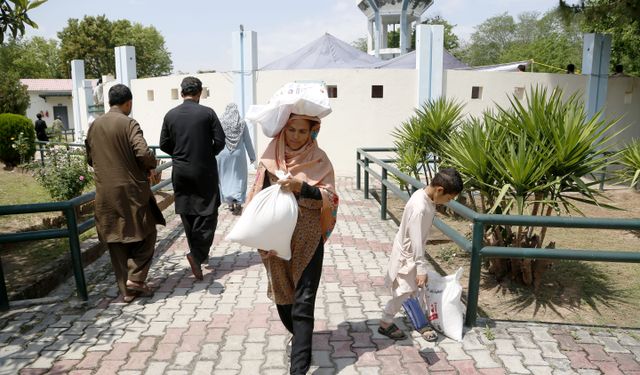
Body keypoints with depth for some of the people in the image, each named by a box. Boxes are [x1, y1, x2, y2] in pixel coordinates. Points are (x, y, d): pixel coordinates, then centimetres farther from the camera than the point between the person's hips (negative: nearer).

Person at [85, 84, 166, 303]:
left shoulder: (94, 126, 8)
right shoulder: (128, 123, -11)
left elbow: (90, 158, 16)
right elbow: (144, 153, -23)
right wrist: (151, 166, -3)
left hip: (105, 193, 6)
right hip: (131, 190, -6)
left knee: (116, 239, 12)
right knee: (145, 234, 11)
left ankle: (126, 289, 18)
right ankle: (135, 278, 1)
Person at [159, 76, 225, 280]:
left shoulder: (170, 115, -1)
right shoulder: (207, 112, -8)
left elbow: (164, 145, 3)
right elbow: (220, 141, -8)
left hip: (181, 171, 3)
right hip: (205, 171, -3)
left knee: (187, 214, 14)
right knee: (208, 213, 4)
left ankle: (199, 253, 25)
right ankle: (197, 253, -12)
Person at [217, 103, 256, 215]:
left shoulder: (220, 123, -5)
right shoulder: (242, 123, -5)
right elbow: (247, 141, 0)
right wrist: (252, 156, 10)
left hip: (224, 155, 1)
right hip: (238, 154, 0)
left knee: (226, 178, 13)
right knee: (239, 178, 8)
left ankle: (230, 202, 16)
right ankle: (238, 201, -6)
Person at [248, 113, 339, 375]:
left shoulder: (319, 159, -6)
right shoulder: (271, 156, 0)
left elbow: (330, 197, -13)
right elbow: (259, 194, 5)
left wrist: (301, 187, -28)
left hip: (307, 239, -3)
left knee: (303, 301, -4)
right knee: (282, 293, 17)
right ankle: (300, 335, 45)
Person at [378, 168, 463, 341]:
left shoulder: (426, 196, -3)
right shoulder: (420, 207, -33)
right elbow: (416, 240, -29)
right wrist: (421, 269, -23)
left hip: (412, 252, 9)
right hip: (407, 255, -9)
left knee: (416, 290, 19)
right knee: (403, 292, 5)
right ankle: (385, 323, 21)